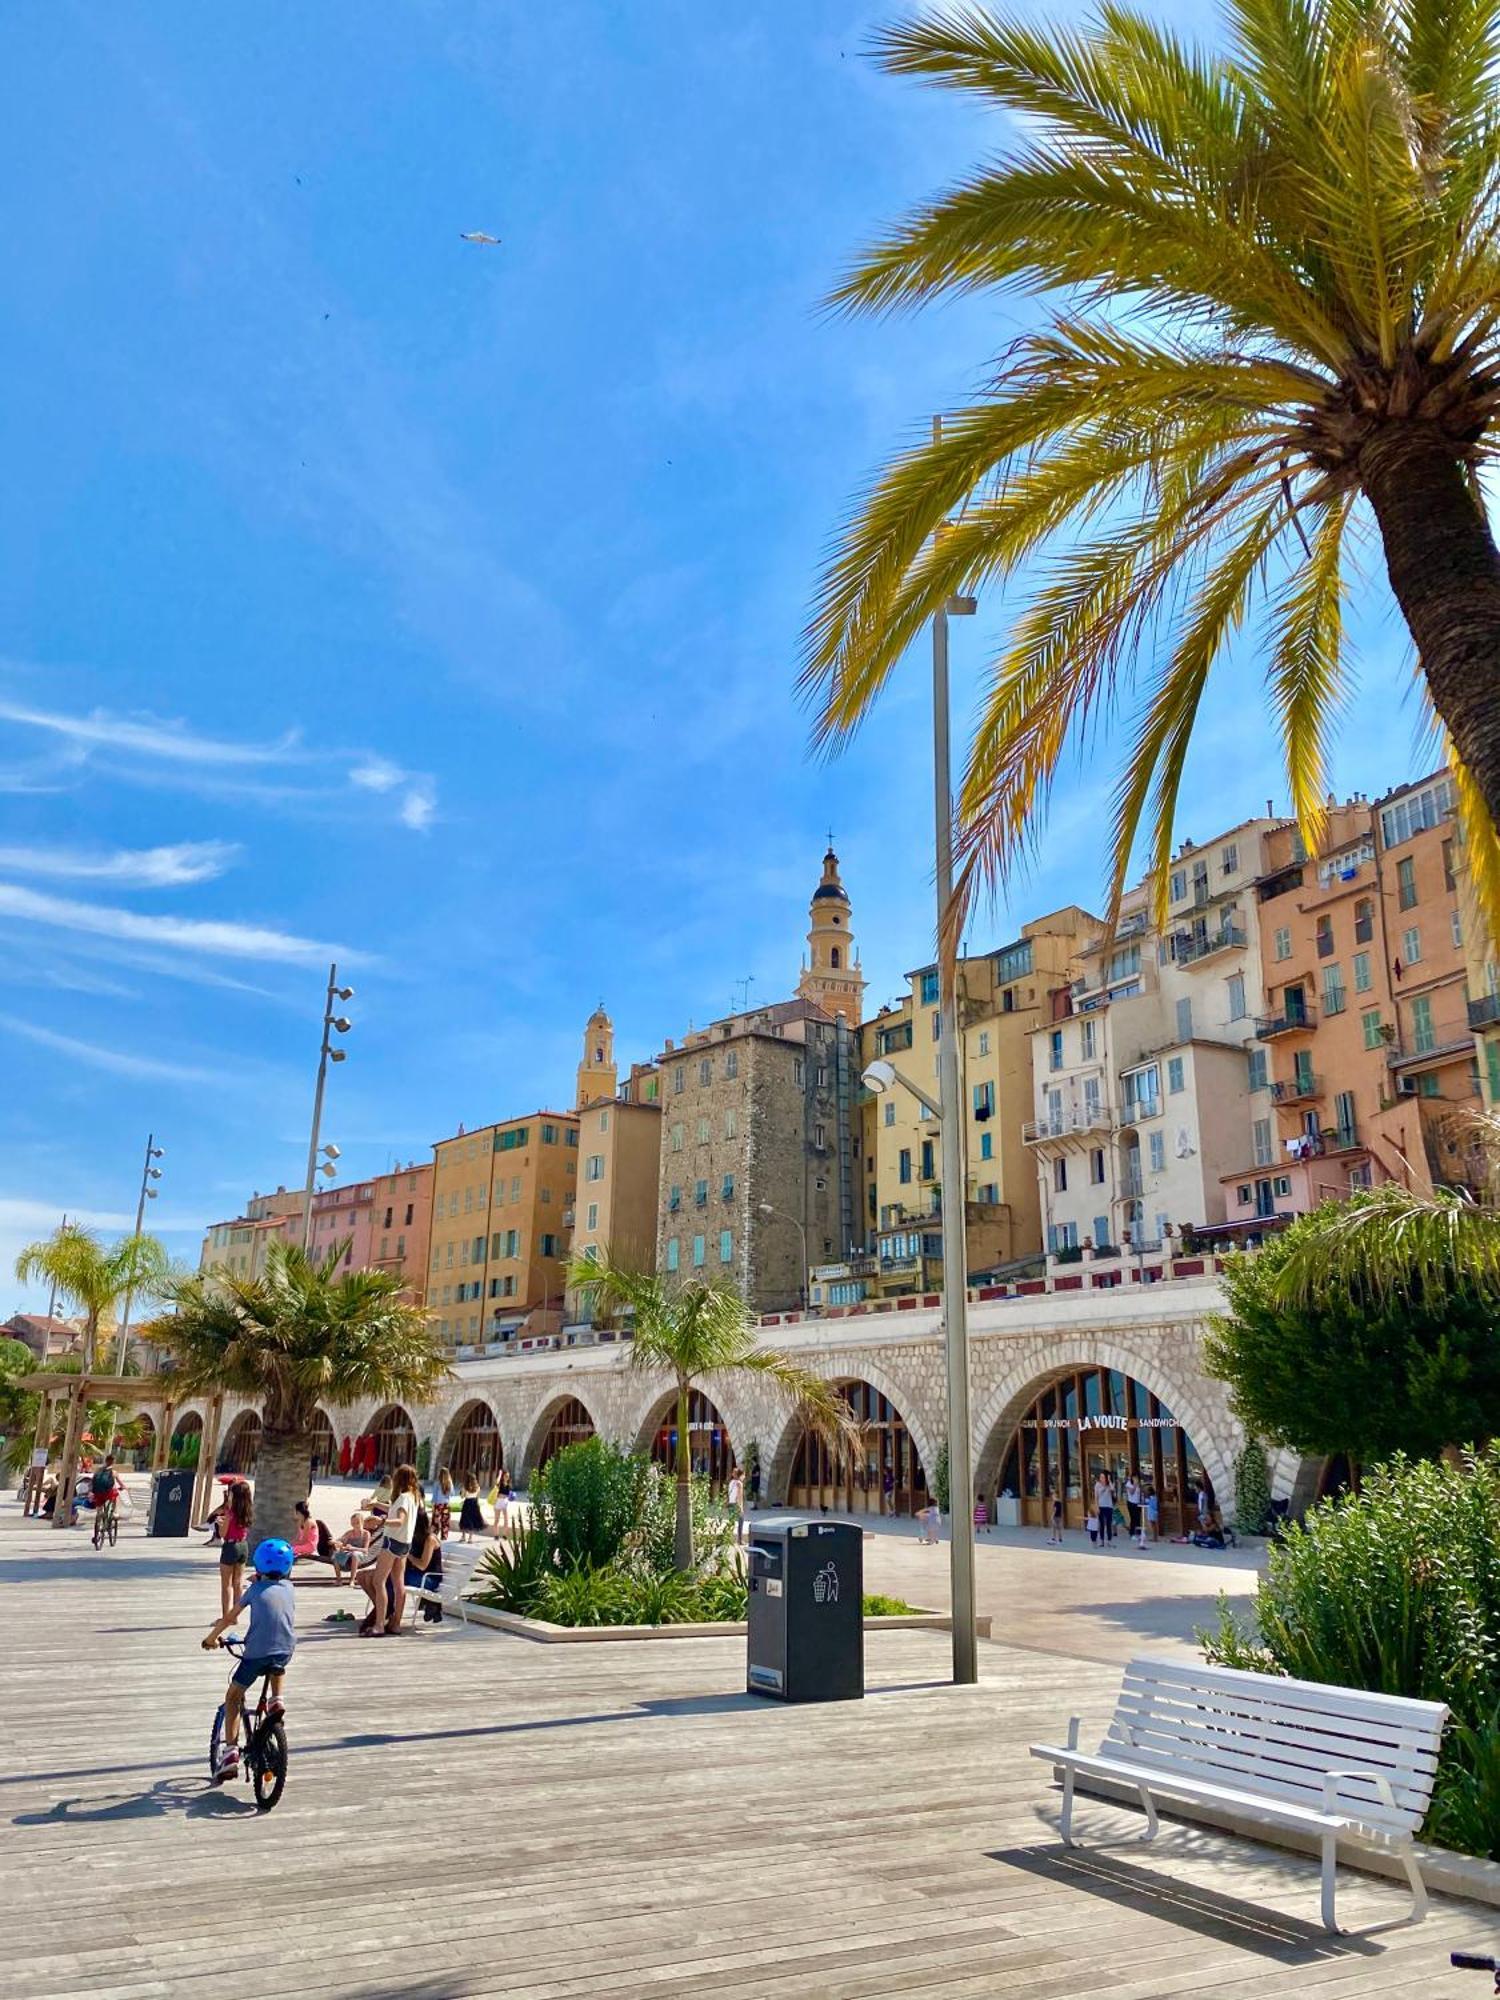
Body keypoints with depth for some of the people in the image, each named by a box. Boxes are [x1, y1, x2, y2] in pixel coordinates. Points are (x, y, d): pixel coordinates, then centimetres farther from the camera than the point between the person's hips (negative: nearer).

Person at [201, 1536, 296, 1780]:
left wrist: (211, 1638, 25)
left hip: (256, 1652, -3)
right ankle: (277, 1699, 16)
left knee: (233, 1697, 15)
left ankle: (230, 1751, 5)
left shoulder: (256, 1589, 3)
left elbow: (229, 1618, 10)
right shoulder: (289, 1589, 10)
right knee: (278, 1668, 39)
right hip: (286, 1651, 3)